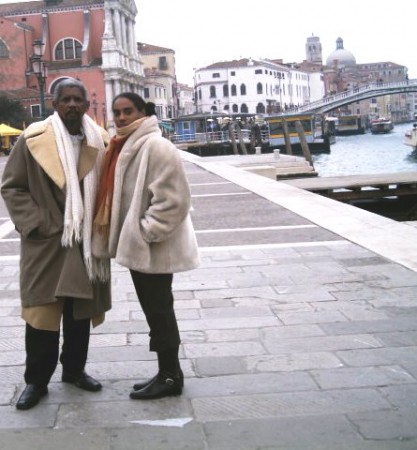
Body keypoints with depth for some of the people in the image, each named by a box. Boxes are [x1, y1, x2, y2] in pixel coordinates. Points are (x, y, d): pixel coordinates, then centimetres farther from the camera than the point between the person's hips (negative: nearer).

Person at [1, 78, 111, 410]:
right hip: (45, 243, -3)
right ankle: (36, 380, 17)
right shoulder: (33, 140, -9)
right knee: (42, 313, 2)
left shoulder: (100, 142, 2)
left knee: (80, 312, 14)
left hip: (86, 243, 3)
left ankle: (74, 370, 32)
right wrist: (35, 224, -12)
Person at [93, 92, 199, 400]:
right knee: (155, 310, 15)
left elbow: (173, 199, -22)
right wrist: (130, 236, 14)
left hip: (153, 248, -10)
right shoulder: (124, 146, 13)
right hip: (136, 245, 10)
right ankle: (168, 373, 25)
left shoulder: (156, 146, -17)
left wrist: (146, 233, -19)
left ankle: (170, 376, 11)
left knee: (159, 310, -1)